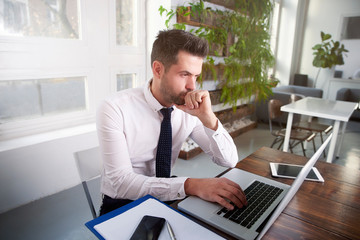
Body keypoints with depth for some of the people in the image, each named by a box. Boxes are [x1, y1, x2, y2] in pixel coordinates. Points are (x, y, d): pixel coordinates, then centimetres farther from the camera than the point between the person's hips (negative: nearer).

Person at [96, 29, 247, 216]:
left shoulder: (190, 109, -8)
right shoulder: (113, 109, -21)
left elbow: (229, 161, -8)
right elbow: (120, 182, -27)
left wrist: (207, 118, -25)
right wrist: (191, 185, -39)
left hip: (167, 198, 4)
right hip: (121, 205, -3)